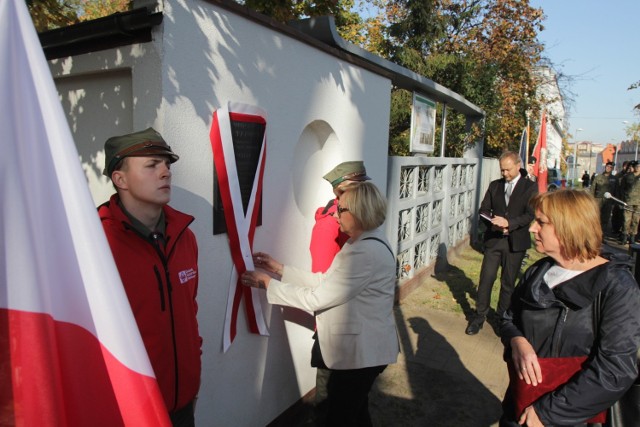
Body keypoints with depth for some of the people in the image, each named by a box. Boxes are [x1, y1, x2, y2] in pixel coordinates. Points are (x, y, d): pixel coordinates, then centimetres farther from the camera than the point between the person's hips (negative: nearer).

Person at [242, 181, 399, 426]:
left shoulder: (366, 253, -29)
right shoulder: (363, 243, 5)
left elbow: (316, 299, -26)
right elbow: (324, 281, 4)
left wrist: (268, 283, -17)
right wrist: (279, 269, 1)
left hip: (361, 351, -10)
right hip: (359, 347, 10)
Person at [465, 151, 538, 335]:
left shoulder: (530, 187, -1)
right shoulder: (494, 185, 9)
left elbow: (530, 214, -11)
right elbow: (484, 210, 8)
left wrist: (508, 222, -24)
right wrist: (493, 223, -11)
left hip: (515, 241, -2)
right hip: (493, 238, 2)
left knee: (508, 282, 9)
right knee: (486, 278, 1)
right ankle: (479, 316, 12)